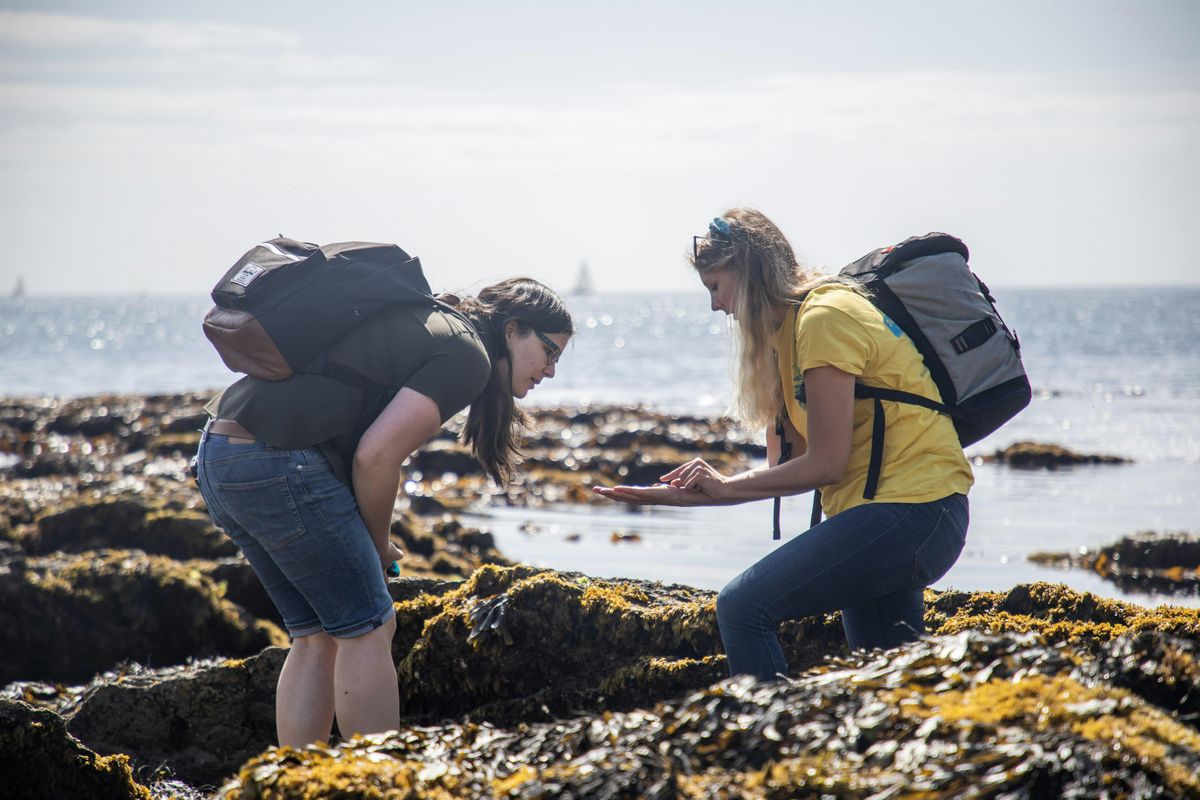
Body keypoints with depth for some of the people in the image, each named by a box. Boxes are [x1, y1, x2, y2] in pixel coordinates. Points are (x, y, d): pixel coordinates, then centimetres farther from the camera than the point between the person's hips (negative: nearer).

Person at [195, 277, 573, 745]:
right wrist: (378, 545, 3)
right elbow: (375, 457, -14)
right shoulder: (468, 354, -5)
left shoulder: (426, 324, 23)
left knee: (316, 636, 16)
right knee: (367, 629, 0)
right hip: (278, 465, -9)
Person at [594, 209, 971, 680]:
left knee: (744, 607, -18)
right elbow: (785, 466, 14)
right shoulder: (787, 330, 18)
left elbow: (824, 465, -14)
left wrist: (726, 486, -4)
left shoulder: (824, 317, -12)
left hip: (909, 511, -11)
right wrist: (685, 494, 6)